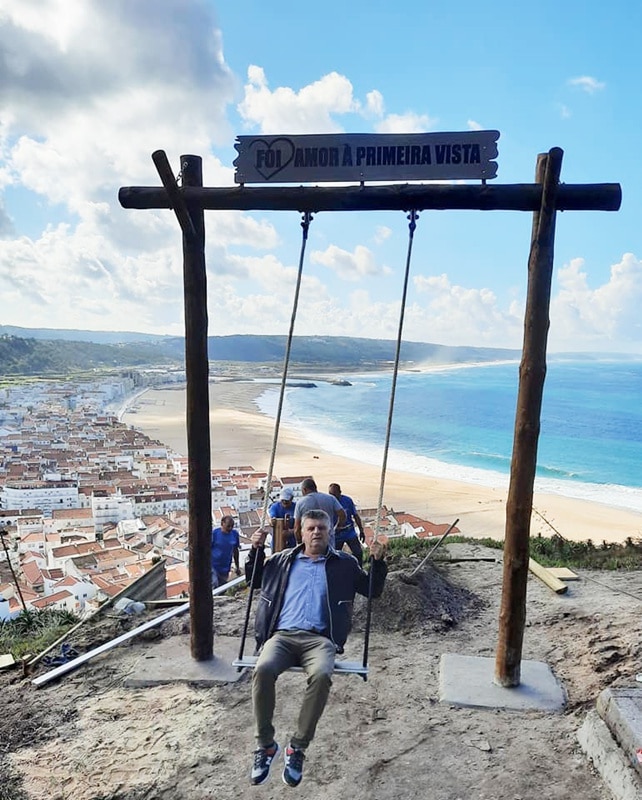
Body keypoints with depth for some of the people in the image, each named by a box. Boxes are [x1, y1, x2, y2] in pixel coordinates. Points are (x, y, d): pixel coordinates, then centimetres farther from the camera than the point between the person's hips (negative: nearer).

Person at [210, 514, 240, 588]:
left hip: (225, 568, 4)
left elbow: (235, 551, 10)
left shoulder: (235, 534, 0)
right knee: (214, 585, -21)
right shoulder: (214, 533, -11)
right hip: (213, 566, -4)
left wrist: (237, 567, 14)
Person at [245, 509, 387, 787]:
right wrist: (256, 549, 14)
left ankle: (298, 747, -17)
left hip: (320, 638, -1)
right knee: (263, 669, -32)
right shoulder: (283, 560, 21)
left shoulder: (344, 564, 18)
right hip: (282, 635, 1)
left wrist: (378, 561, 3)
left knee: (321, 675, -35)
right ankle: (265, 744, -13)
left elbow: (373, 589, 21)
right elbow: (253, 579, 30)